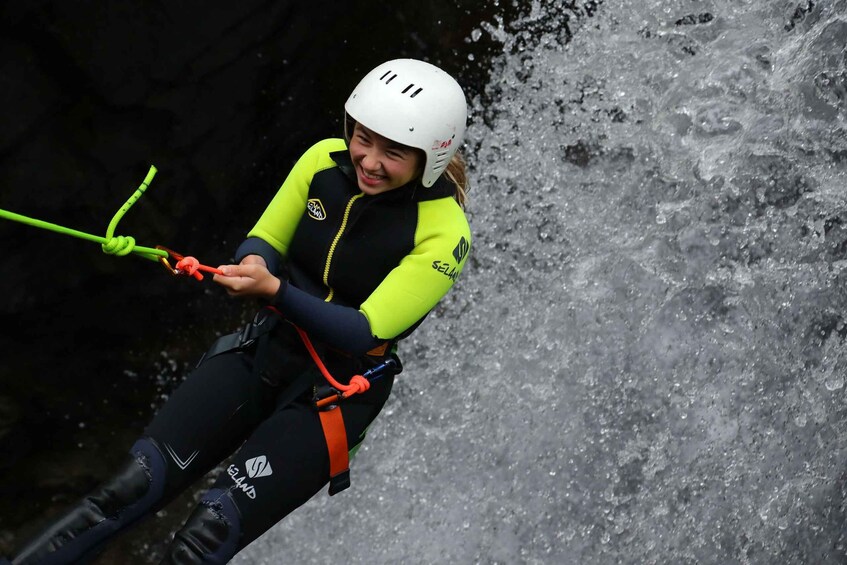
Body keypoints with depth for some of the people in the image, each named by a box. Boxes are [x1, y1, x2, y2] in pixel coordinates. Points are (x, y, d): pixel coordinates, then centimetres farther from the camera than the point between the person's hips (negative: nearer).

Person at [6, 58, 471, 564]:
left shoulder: (444, 234, -19)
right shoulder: (325, 161, -6)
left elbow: (365, 333, -23)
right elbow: (264, 242, 5)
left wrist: (275, 291, -35)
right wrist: (254, 266, -20)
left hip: (338, 391, -4)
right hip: (266, 350, 4)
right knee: (134, 489, -12)